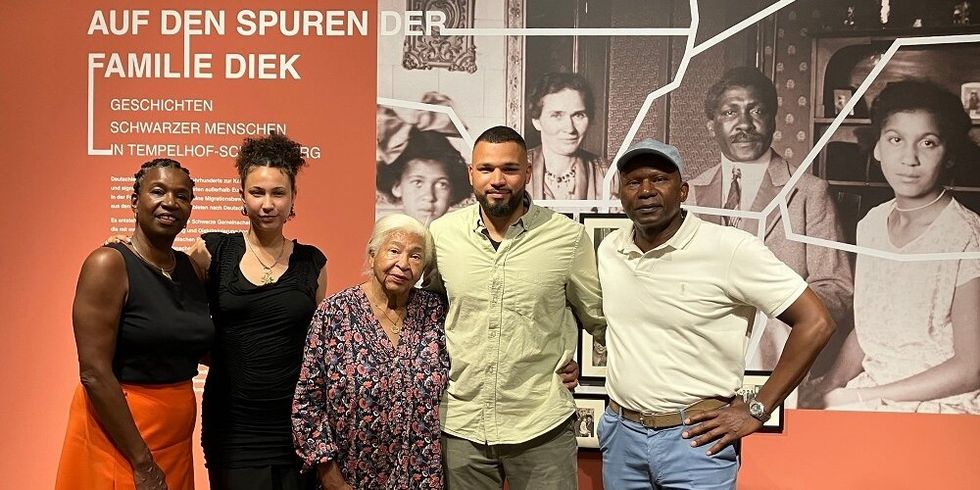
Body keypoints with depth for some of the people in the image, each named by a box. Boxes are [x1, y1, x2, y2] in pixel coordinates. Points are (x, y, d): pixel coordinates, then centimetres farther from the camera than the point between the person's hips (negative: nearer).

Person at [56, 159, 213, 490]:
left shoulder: (192, 268, 5)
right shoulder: (109, 264, -12)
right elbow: (94, 373, -18)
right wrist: (143, 463, -18)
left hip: (176, 434, 6)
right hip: (117, 429, -6)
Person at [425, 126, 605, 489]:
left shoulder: (568, 237, -6)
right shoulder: (441, 233, 0)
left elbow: (598, 315, 8)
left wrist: (573, 359, 2)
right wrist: (435, 361, 10)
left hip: (542, 426, -2)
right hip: (460, 423, 2)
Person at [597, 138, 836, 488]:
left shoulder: (730, 248, -14)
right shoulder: (607, 250, 2)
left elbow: (815, 323, -14)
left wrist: (756, 411, -11)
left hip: (696, 439, -5)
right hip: (621, 434, 5)